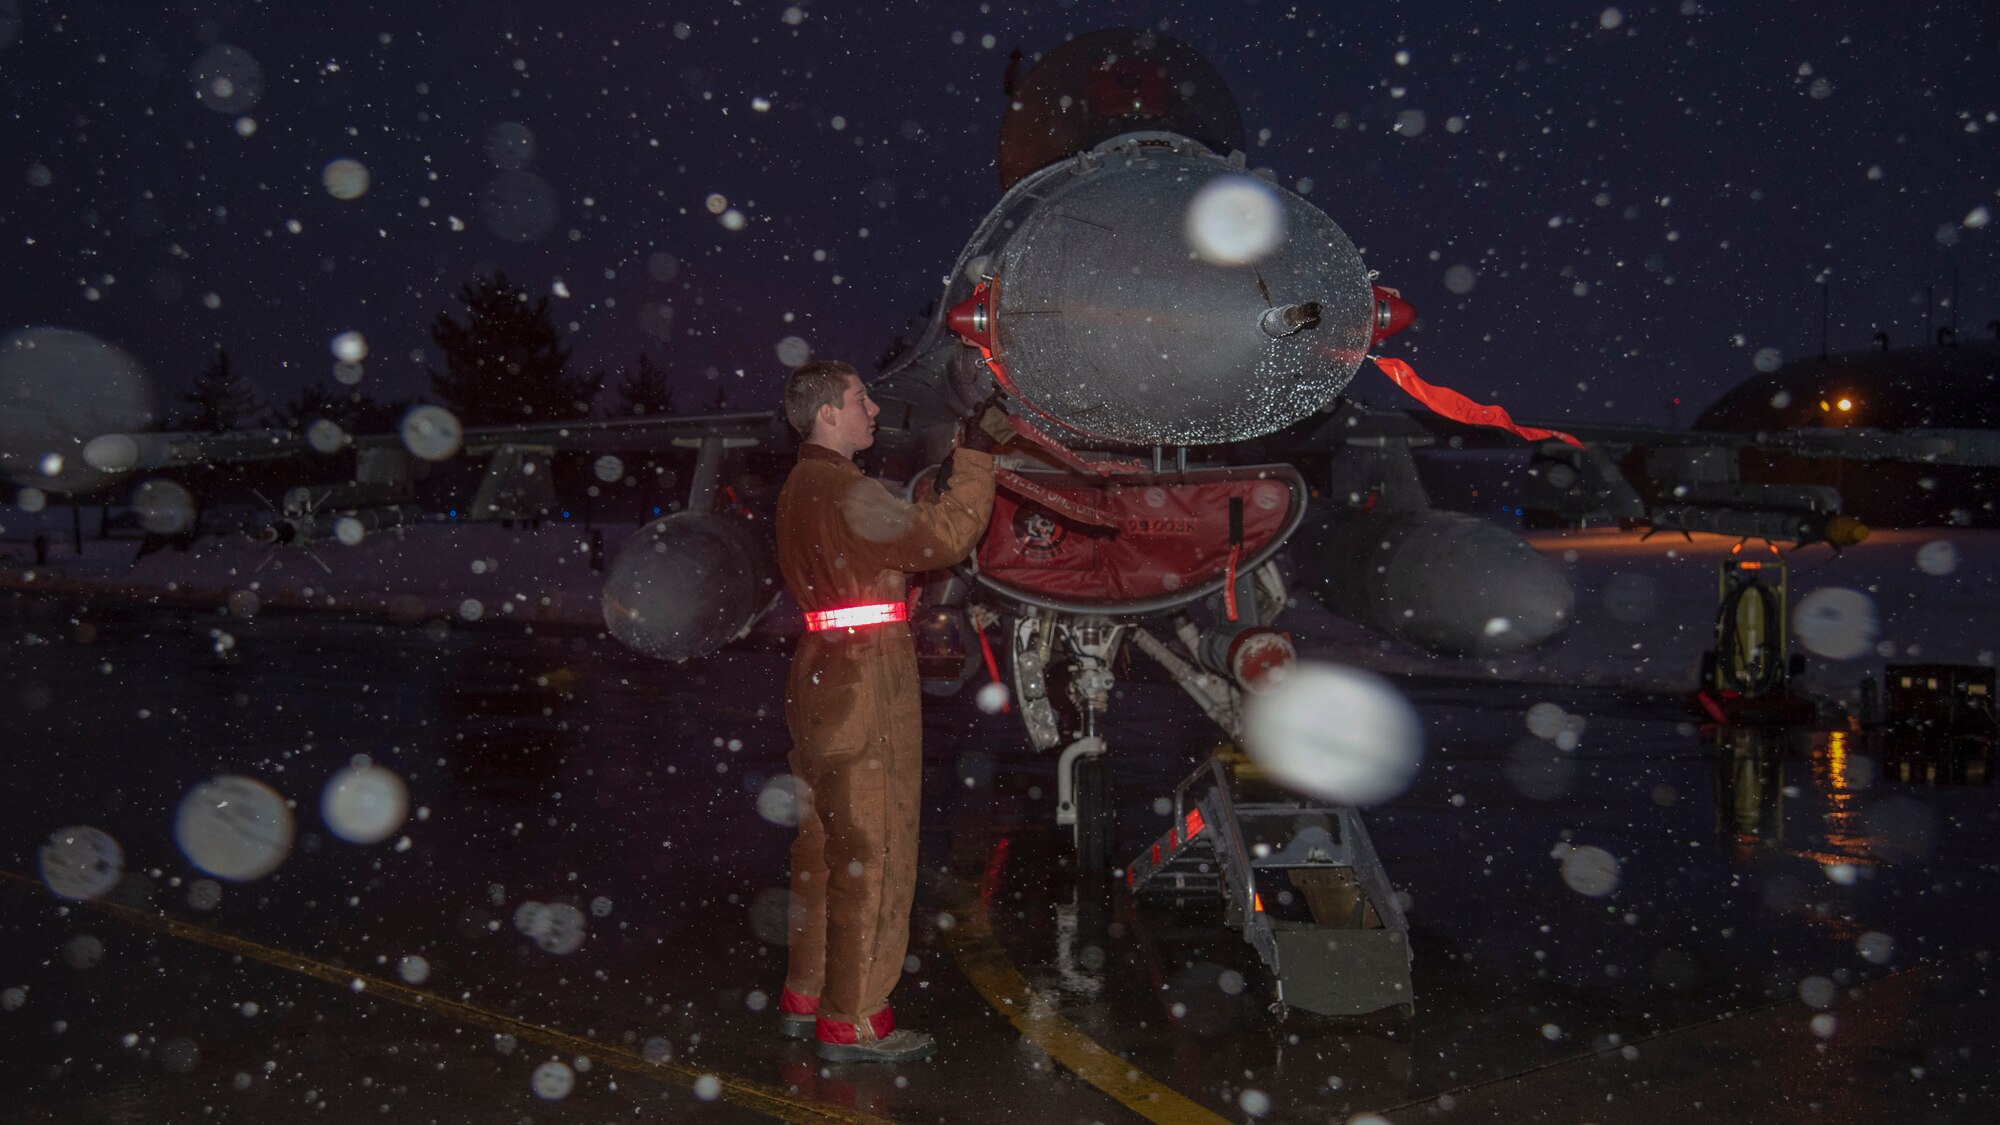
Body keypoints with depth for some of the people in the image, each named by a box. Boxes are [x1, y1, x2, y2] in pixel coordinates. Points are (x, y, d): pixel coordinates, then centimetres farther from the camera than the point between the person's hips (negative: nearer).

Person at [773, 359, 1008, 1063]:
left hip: (824, 677, 10)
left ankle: (807, 995, 27)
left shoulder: (801, 489, 16)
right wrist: (975, 454, -11)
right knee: (873, 852, -2)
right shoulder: (841, 491, -17)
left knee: (824, 844, 17)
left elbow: (900, 538, 17)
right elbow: (945, 537, -19)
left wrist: (944, 477, 12)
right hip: (866, 682, -10)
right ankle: (852, 1020, 6)